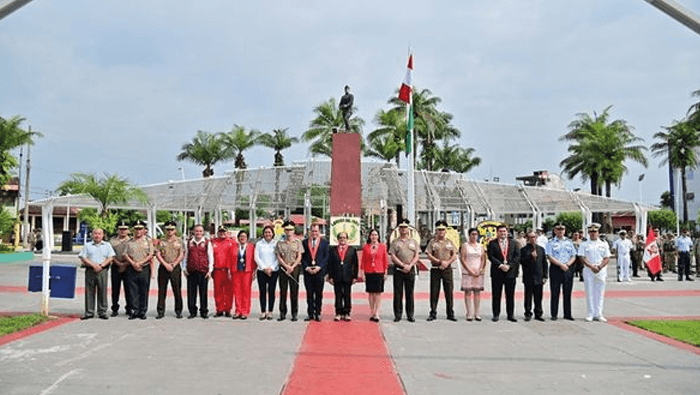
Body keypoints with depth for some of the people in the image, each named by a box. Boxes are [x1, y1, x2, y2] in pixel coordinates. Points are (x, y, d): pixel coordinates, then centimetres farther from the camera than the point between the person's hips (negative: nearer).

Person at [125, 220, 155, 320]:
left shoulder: (148, 241, 5)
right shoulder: (130, 242, 12)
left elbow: (150, 255, -2)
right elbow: (126, 255, 6)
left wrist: (140, 263, -12)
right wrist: (133, 264, -10)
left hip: (145, 269, -2)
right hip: (132, 269, 2)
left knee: (144, 292, 2)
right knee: (133, 292, 1)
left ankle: (142, 311, 9)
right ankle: (134, 311, 7)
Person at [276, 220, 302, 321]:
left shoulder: (297, 242, 7)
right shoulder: (280, 243, 10)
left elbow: (299, 257, 2)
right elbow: (279, 257, 4)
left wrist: (292, 267, -11)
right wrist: (286, 266, -9)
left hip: (295, 267, -1)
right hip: (283, 268, 1)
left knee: (294, 291, -1)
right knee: (283, 291, 1)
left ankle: (294, 314, 4)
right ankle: (282, 313, 7)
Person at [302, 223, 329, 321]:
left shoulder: (324, 242, 7)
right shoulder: (305, 242, 11)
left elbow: (326, 257, 2)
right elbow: (303, 257, 7)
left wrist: (319, 267, -9)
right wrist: (306, 267, -6)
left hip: (319, 271, -1)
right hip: (308, 272, 1)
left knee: (319, 294, 2)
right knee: (309, 294, 4)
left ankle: (318, 313, 9)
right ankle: (310, 314, 10)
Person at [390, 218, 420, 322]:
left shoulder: (414, 242, 11)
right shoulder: (395, 242, 6)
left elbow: (417, 256, 5)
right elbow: (393, 256, -2)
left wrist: (409, 265, -9)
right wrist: (403, 265, -12)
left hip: (411, 269, 1)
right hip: (398, 269, -1)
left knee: (410, 293, 3)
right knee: (398, 293, 0)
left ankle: (410, 315, 9)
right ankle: (398, 315, 6)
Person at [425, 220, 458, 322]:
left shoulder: (449, 242, 11)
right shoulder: (432, 242, 5)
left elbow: (454, 255, 7)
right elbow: (429, 255, -3)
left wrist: (447, 262, -10)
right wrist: (440, 262, -13)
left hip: (447, 269, 1)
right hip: (435, 269, -1)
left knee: (449, 292, 1)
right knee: (434, 292, 0)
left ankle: (450, 314, 8)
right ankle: (433, 313, 8)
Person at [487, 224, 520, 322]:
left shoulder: (513, 243, 12)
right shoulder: (492, 243, 5)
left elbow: (517, 256, 4)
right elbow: (491, 256, -4)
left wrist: (509, 265, -9)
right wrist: (500, 265, -14)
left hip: (510, 272, 1)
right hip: (497, 272, -1)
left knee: (510, 295, 4)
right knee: (496, 295, 2)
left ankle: (511, 315, 12)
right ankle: (496, 314, 10)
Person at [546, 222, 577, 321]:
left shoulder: (569, 242, 13)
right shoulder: (551, 242, 2)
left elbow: (574, 256, 10)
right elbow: (550, 257, -7)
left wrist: (567, 264, -8)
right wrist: (561, 265, -15)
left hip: (568, 269, 3)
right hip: (555, 269, -3)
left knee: (567, 293, 6)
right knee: (555, 293, 0)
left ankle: (567, 314, 14)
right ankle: (554, 314, 6)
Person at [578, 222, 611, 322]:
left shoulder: (604, 245, 11)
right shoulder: (584, 245, 7)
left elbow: (607, 259, 5)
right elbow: (582, 258, -2)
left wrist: (599, 267, -11)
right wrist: (591, 266, -15)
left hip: (601, 271, 1)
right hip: (588, 271, -1)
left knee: (600, 293, 1)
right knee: (589, 293, -1)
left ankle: (598, 314, 5)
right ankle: (591, 314, 3)